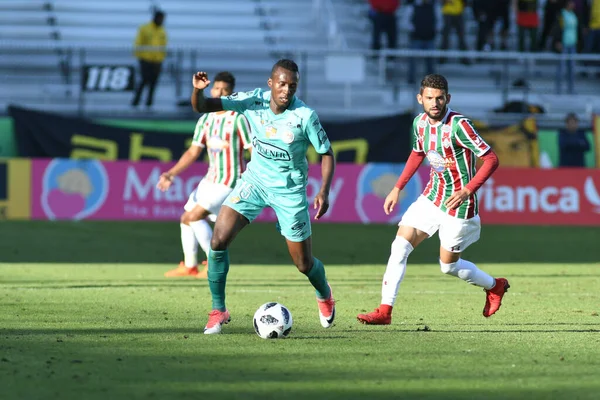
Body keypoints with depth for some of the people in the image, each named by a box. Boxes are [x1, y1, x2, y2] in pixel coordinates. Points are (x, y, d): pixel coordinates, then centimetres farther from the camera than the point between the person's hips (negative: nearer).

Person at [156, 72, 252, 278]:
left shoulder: (238, 119, -12)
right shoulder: (205, 120, 8)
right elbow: (193, 152, 10)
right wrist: (171, 174, 0)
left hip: (229, 181, -8)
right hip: (210, 179, 8)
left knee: (194, 216, -18)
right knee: (186, 219, 12)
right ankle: (189, 266, 28)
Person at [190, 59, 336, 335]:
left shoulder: (305, 116, -21)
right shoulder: (253, 101, -14)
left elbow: (326, 153, -9)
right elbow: (202, 107, -13)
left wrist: (324, 191, -22)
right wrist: (198, 90, -36)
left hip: (289, 190, -2)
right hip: (255, 180, 2)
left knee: (304, 264, 6)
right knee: (218, 241, -15)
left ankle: (324, 296, 43)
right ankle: (218, 311, 0)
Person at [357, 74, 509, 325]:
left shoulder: (458, 125, -23)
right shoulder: (420, 122, -1)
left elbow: (491, 159, -22)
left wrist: (467, 191, -31)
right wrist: (398, 188, 17)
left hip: (457, 203, -6)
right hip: (431, 197, 6)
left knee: (448, 265, 7)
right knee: (399, 247, -7)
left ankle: (495, 286, 34)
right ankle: (385, 311, -4)